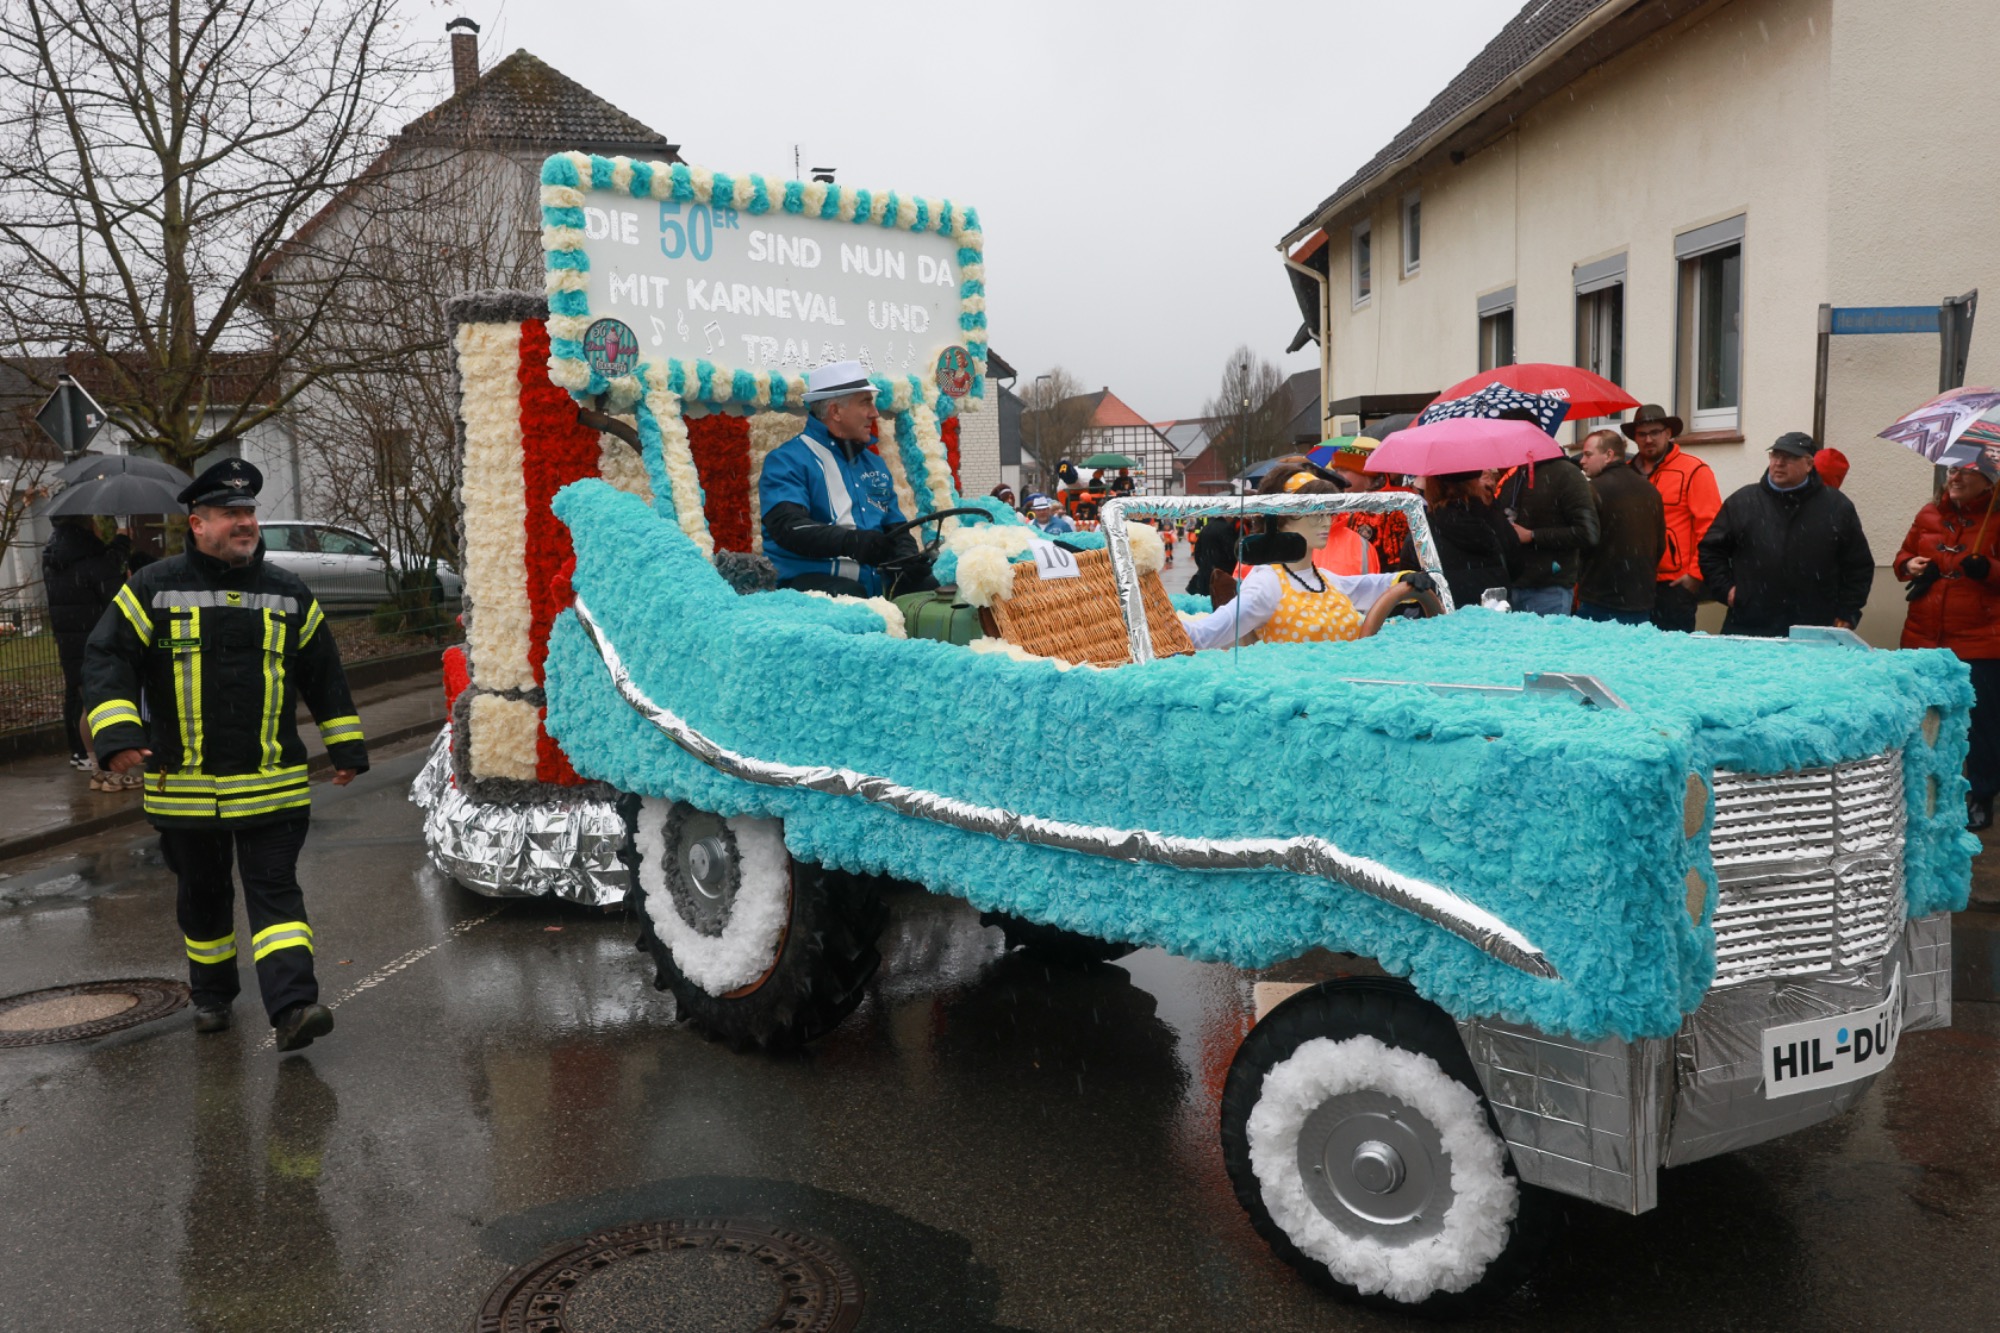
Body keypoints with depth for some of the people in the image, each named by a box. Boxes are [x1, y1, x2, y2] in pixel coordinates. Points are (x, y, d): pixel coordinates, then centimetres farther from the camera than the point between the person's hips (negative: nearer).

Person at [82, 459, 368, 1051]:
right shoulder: (153, 588, 1)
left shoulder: (288, 594, 7)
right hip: (183, 785, 0)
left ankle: (292, 1005, -14)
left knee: (275, 891, -7)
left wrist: (346, 747, 13)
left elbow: (324, 676, 13)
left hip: (273, 785, 0)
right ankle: (211, 995, 33)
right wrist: (117, 734, -16)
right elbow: (107, 659, -1)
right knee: (202, 896, 15)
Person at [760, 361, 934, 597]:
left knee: (931, 586, -22)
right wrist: (850, 541, -34)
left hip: (875, 579, 6)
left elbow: (896, 529, 24)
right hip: (812, 576, -6)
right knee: (847, 594, -39)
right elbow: (786, 525, -17)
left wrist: (907, 560, -2)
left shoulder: (874, 463, 24)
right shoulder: (788, 460, 0)